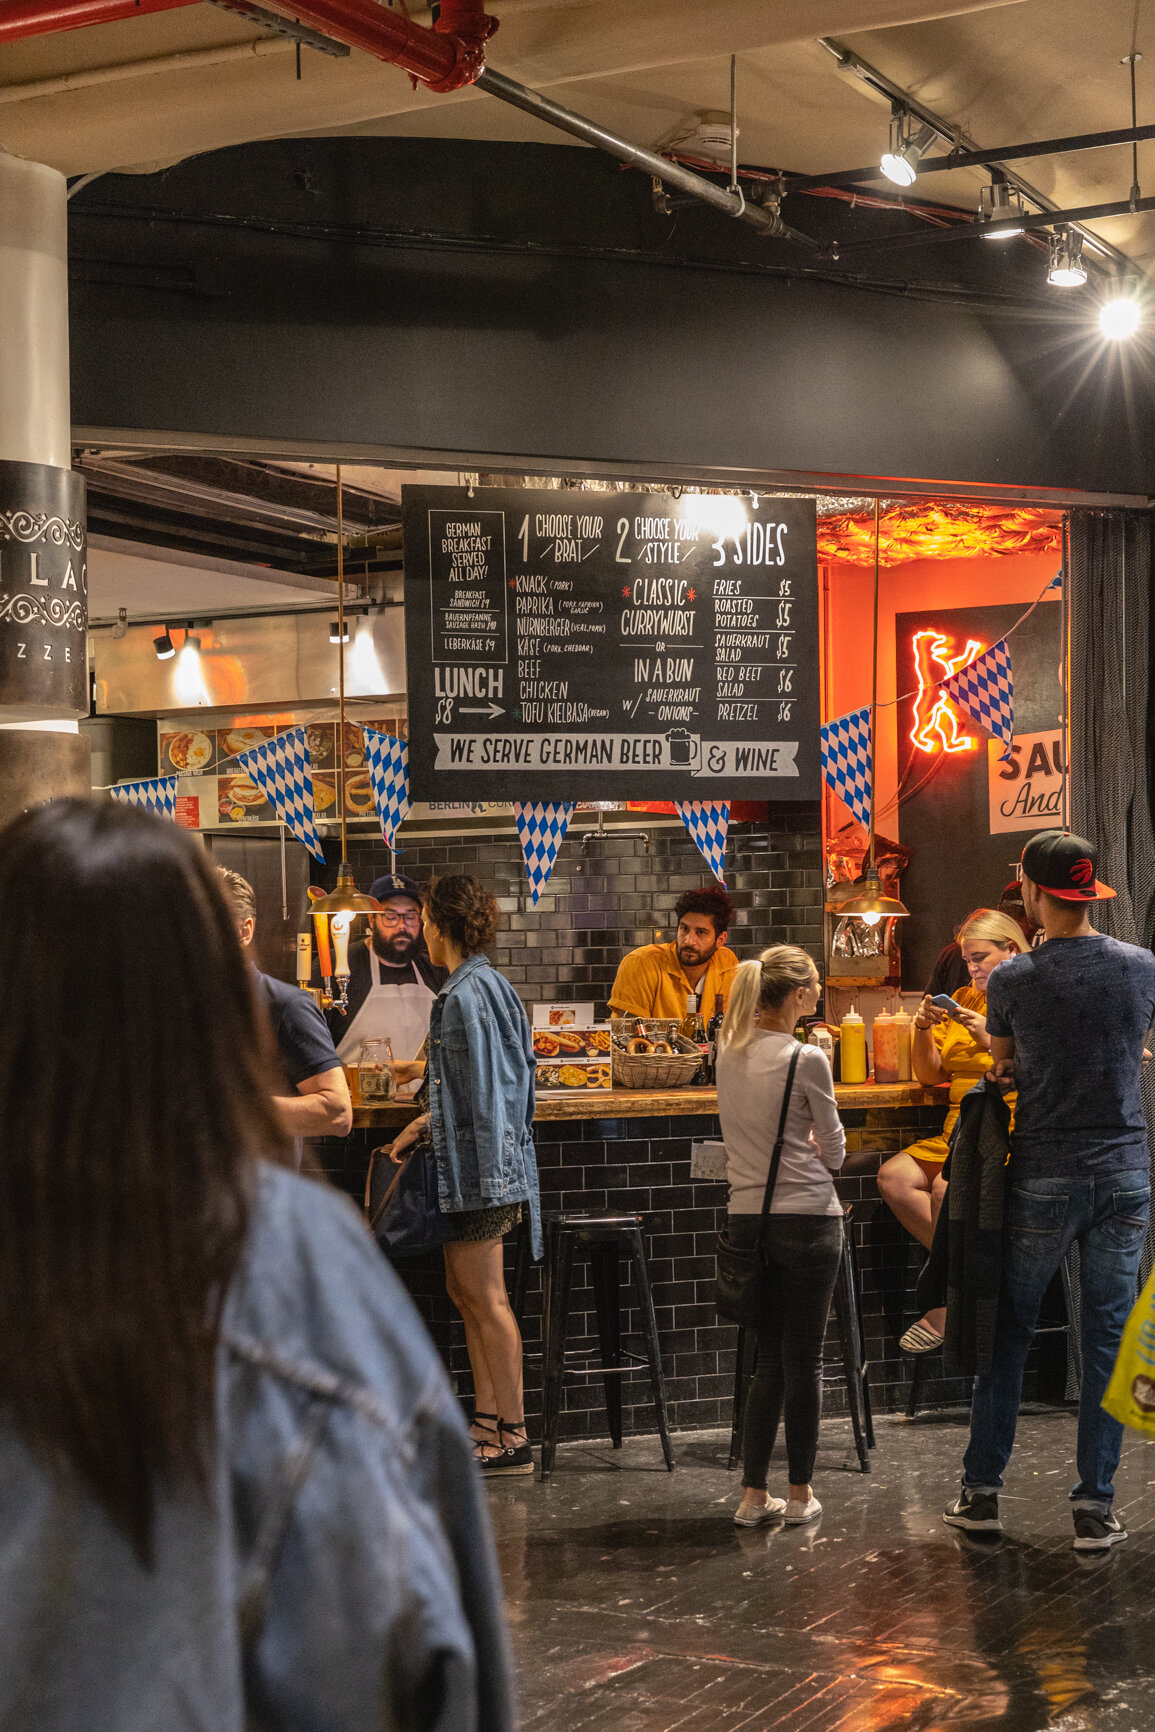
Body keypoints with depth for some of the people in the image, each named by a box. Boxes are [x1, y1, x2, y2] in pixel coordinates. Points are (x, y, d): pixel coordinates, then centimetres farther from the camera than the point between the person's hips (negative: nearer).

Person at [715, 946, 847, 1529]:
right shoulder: (806, 1059, -13)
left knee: (769, 1359, 13)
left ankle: (754, 1495, 13)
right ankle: (800, 1494, 13)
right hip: (806, 1215, -5)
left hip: (746, 1214, 5)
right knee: (803, 1359, 5)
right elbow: (834, 1150, -2)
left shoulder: (727, 1053, 5)